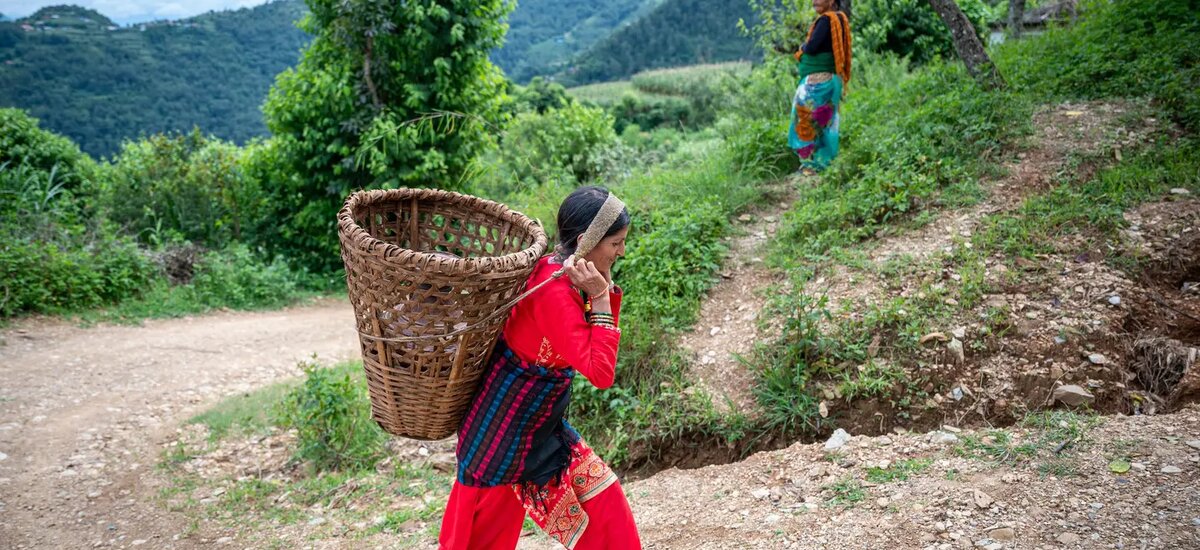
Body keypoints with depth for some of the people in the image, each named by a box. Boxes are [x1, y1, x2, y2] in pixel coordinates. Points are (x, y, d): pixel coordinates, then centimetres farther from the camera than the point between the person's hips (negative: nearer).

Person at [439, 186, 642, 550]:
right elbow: (601, 372, -28)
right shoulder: (555, 293, -28)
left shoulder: (564, 274, -1)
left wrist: (606, 291, -6)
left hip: (541, 424, 9)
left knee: (603, 500, 11)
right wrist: (599, 300, -25)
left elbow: (601, 350, 9)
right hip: (507, 423, -9)